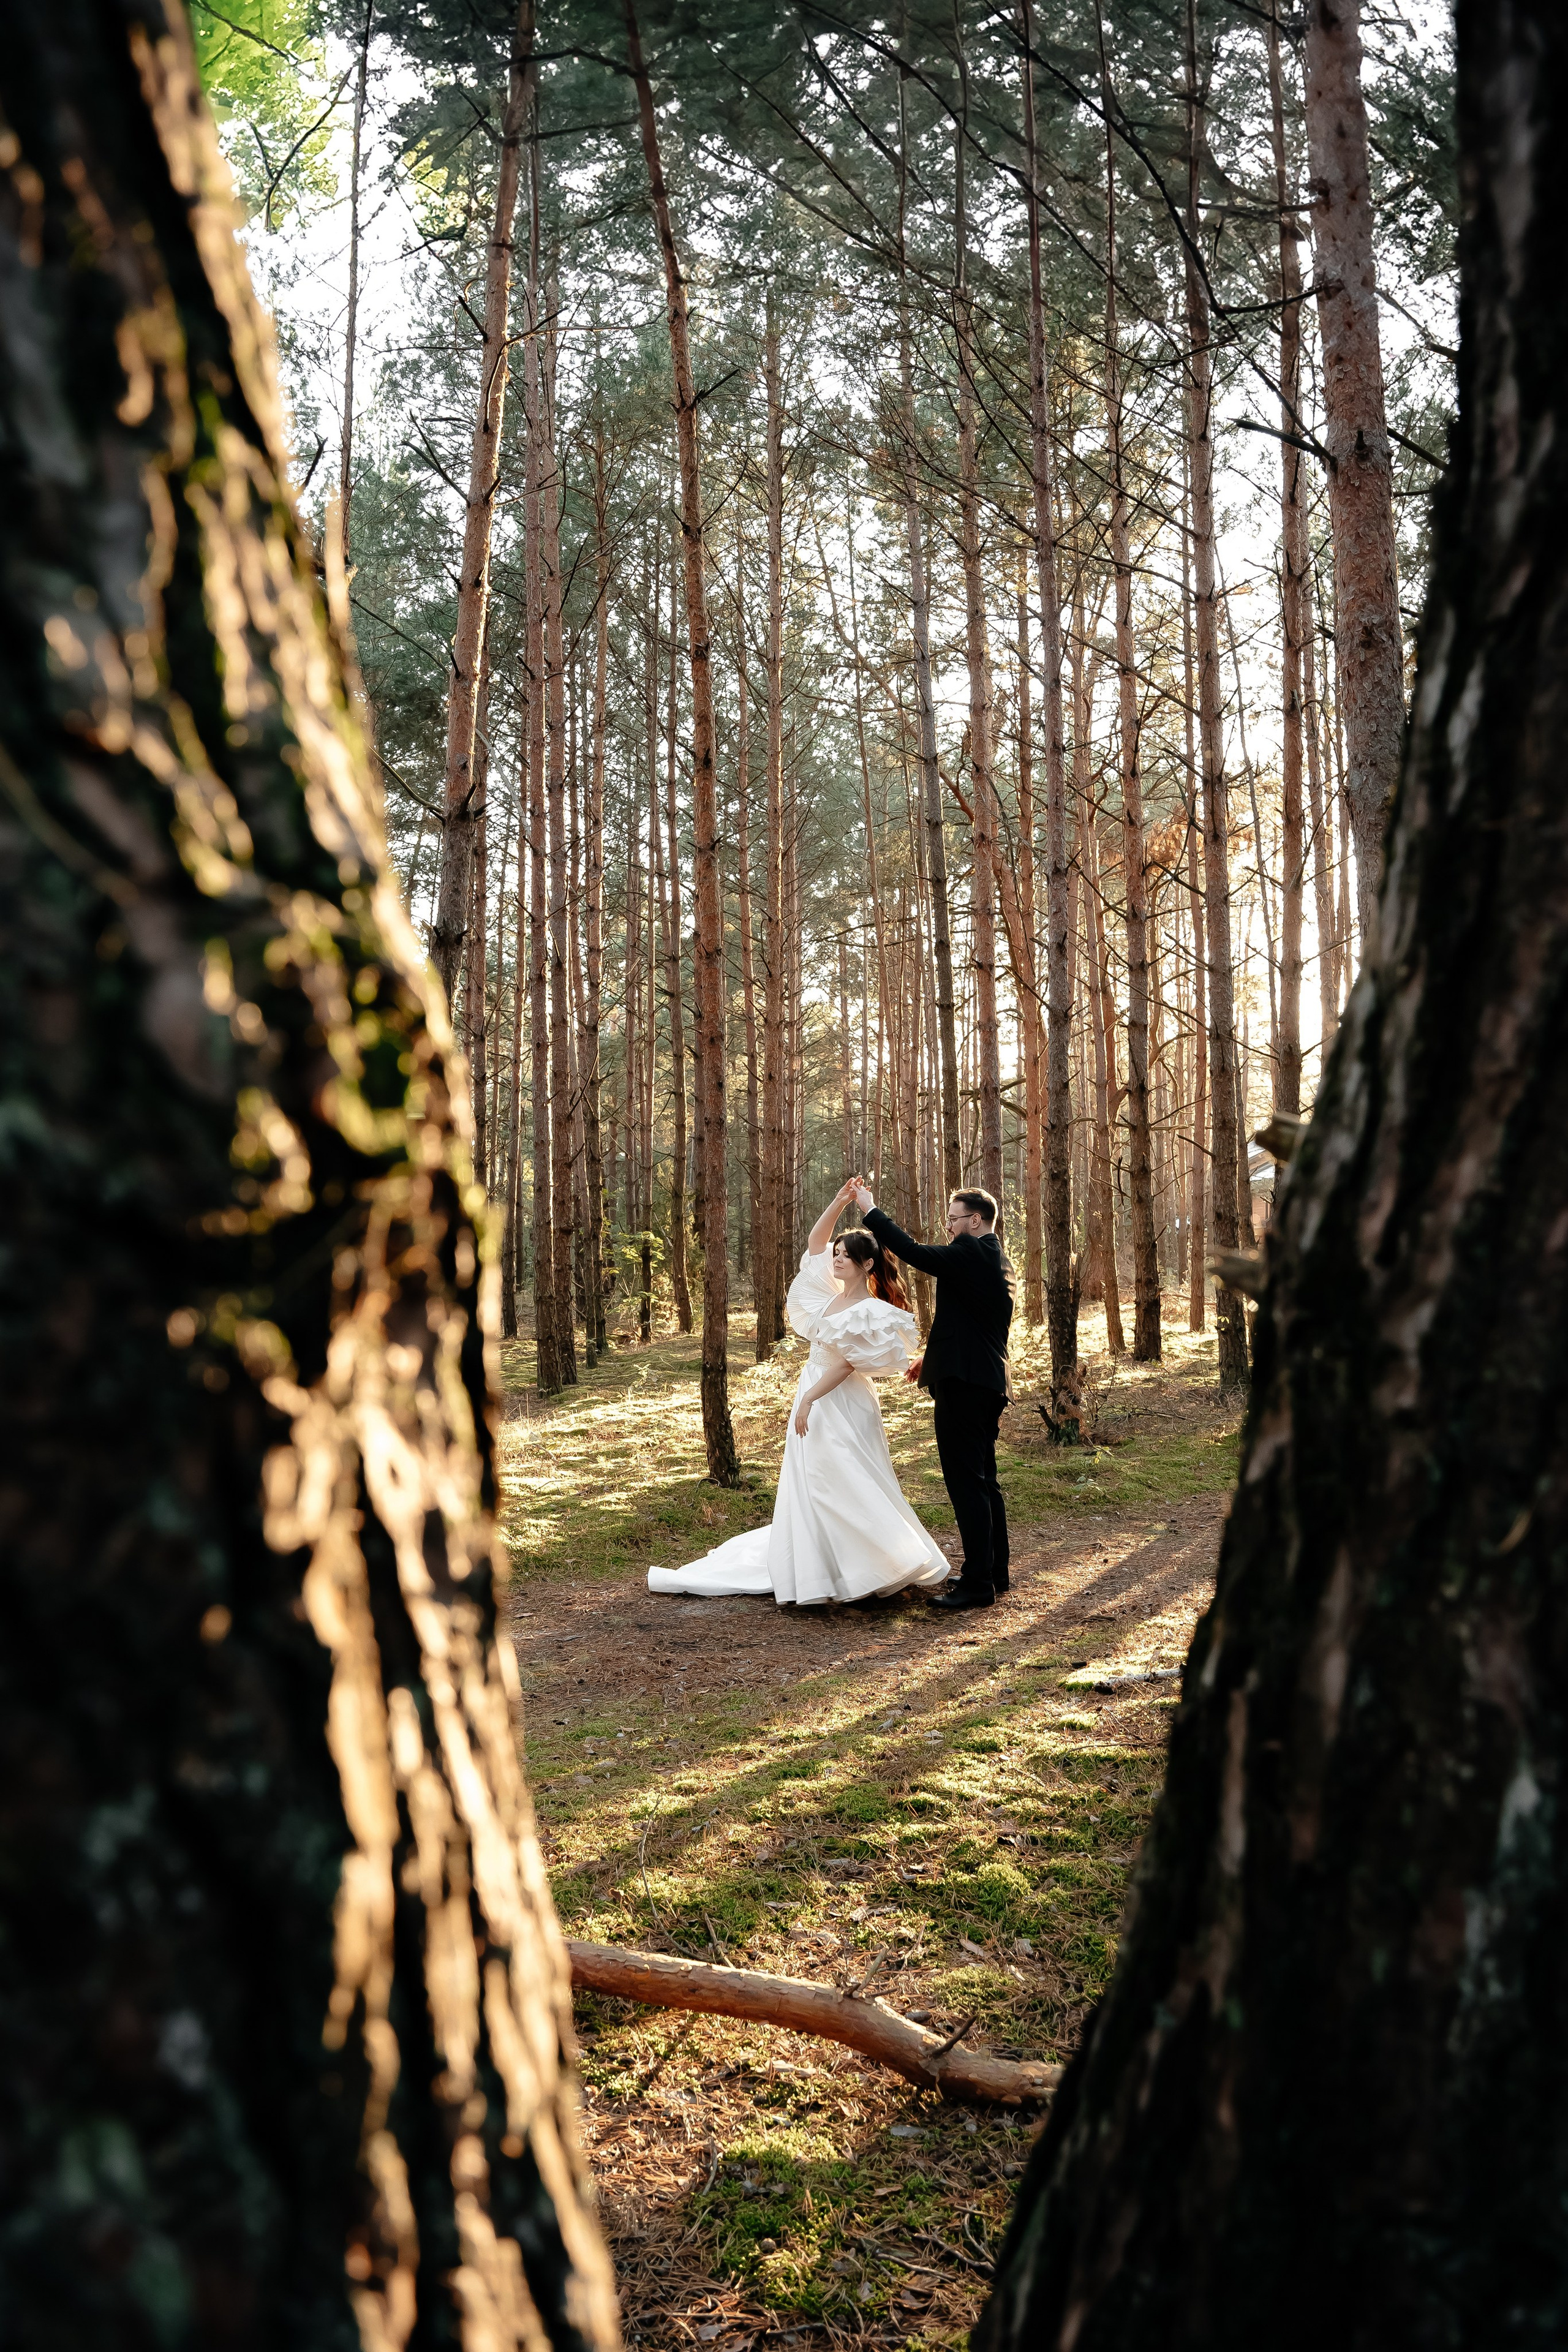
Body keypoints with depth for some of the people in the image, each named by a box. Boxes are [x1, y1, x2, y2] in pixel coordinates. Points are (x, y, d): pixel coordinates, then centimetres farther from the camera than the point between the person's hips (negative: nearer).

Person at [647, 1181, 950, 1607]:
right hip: (814, 1400, 9)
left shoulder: (871, 1312, -17)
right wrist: (839, 1202, -3)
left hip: (841, 1405, -9)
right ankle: (813, 1578, 18)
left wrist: (808, 1399, -20)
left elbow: (847, 1365, -19)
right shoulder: (833, 1292, 5)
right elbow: (814, 1244, 8)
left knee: (851, 1490, -7)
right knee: (809, 1489, 11)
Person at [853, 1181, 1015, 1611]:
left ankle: (977, 1583, -5)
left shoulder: (971, 1252, -13)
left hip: (962, 1383, -10)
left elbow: (913, 1251, -19)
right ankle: (994, 1572, 24)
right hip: (989, 1381, 10)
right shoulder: (1000, 1260, 17)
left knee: (966, 1483, -7)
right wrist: (933, 1356, 25)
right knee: (984, 1480, 17)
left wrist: (870, 1211, -9)